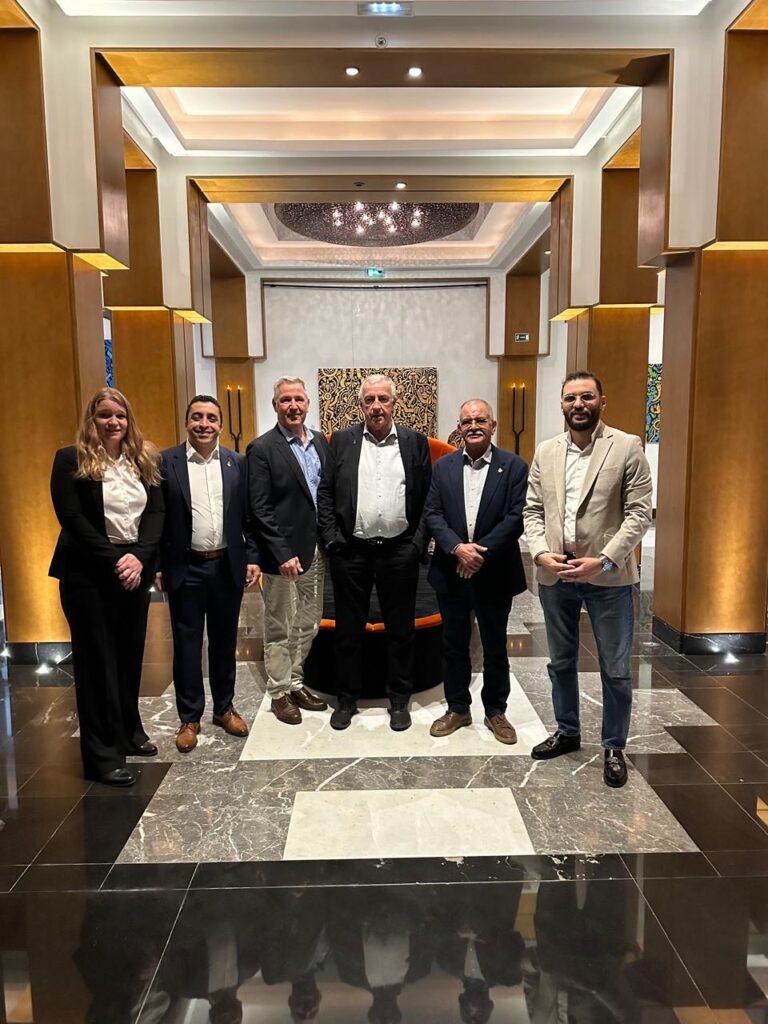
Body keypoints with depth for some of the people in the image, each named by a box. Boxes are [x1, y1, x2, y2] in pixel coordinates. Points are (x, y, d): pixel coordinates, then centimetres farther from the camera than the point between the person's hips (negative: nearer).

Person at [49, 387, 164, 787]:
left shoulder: (144, 460, 9)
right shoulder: (71, 460, -4)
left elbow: (157, 512, 3)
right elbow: (72, 519, -12)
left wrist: (139, 557, -12)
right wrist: (114, 560, -17)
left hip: (135, 570, 5)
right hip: (89, 575, -4)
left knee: (130, 655, 12)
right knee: (97, 660, 2)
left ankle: (129, 731, 30)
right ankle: (102, 754, 11)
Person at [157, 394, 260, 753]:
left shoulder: (237, 462, 3)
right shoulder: (165, 462, -4)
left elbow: (249, 515, 6)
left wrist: (253, 558, 0)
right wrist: (156, 565, -5)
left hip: (227, 566, 2)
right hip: (185, 568, -2)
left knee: (224, 640, 14)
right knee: (187, 643, 7)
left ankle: (224, 707, 30)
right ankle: (189, 717, 21)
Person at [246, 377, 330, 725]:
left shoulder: (320, 441, 9)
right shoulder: (262, 448, -9)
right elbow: (260, 509, -13)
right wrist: (283, 554, -17)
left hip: (316, 551, 6)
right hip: (284, 554, -6)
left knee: (308, 625, 16)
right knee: (280, 629, 8)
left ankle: (295, 683, 33)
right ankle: (279, 693, 23)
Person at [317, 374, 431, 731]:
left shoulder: (415, 442, 3)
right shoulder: (342, 441, 3)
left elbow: (429, 497, 4)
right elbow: (325, 494, 4)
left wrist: (419, 541, -3)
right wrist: (332, 538, -3)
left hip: (400, 552, 0)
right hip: (351, 552, 0)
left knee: (401, 630, 10)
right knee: (348, 629, 10)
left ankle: (399, 698, 26)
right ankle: (347, 698, 26)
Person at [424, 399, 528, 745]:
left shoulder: (514, 466, -3)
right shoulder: (443, 466, 5)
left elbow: (516, 517, -10)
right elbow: (432, 514, -1)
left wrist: (481, 551, -18)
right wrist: (457, 548, -16)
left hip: (494, 573, -2)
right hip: (450, 571, 2)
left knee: (495, 646, 11)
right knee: (454, 644, 13)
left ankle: (495, 711, 27)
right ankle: (457, 708, 28)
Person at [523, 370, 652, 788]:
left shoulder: (627, 447, -5)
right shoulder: (545, 451, 7)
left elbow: (639, 513, -9)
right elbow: (532, 510, 7)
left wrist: (603, 561, -18)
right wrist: (541, 553, -9)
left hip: (608, 577, -4)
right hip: (555, 575, 4)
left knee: (615, 670, 7)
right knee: (560, 662, 18)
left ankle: (614, 747, 26)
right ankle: (567, 731, 37)